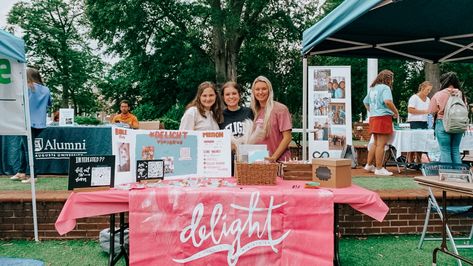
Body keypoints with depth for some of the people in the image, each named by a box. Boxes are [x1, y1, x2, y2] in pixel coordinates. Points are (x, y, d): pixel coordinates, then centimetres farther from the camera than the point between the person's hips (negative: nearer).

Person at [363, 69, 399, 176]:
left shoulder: (372, 88, 17)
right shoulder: (385, 88, -8)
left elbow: (365, 102, 29)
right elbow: (387, 101, -24)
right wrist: (396, 112, -13)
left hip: (373, 118, 9)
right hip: (383, 117, -9)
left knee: (376, 143, 18)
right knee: (381, 144, -5)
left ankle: (369, 165, 23)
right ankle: (379, 169, -3)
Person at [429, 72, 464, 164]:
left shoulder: (438, 95, -10)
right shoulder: (460, 94, -1)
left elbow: (432, 111, -4)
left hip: (443, 123, -4)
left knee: (445, 150, 3)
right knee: (455, 150, 13)